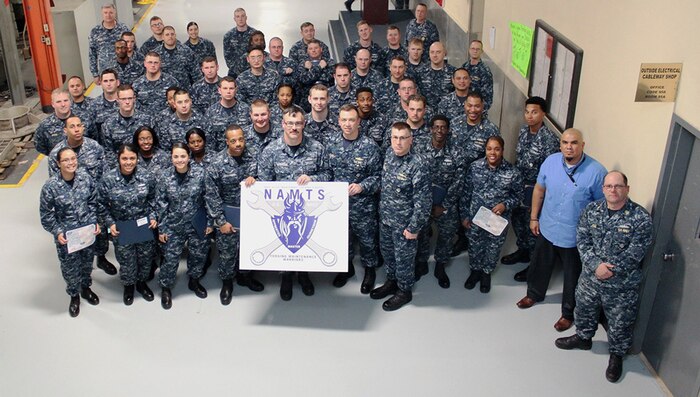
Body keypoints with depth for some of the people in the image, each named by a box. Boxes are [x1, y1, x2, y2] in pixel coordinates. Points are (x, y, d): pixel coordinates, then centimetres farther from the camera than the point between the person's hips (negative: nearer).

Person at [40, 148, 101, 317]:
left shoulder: (85, 178, -10)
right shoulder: (50, 186, -20)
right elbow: (46, 214, -11)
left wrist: (95, 222, -4)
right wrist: (57, 232, -17)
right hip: (66, 235, -3)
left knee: (87, 262, 23)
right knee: (70, 267, 15)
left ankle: (85, 288, 50)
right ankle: (74, 295, 40)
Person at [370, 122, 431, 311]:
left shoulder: (418, 164, -25)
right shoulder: (389, 154, -3)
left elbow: (422, 200, -21)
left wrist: (414, 227, -18)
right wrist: (382, 210, 16)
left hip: (404, 222, -7)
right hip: (385, 217, 7)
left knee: (403, 257, 10)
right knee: (387, 251, 23)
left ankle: (404, 290, 32)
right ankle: (391, 282, 45)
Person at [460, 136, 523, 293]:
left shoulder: (512, 172, -16)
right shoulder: (475, 166, -12)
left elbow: (518, 196, -2)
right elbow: (466, 192, -2)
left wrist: (505, 205, -20)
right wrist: (464, 215, 1)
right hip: (475, 217, 1)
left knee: (493, 249, 19)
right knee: (475, 247, 20)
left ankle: (486, 273, 45)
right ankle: (475, 270, 46)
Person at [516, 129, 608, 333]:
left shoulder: (596, 171, -22)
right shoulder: (550, 161, -10)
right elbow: (539, 190, 4)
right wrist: (534, 218, 7)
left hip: (575, 236, -4)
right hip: (547, 229, 4)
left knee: (572, 277, 15)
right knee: (540, 265, 25)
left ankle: (568, 312, 37)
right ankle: (534, 294, 52)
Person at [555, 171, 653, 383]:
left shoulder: (641, 218, -18)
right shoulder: (591, 210, -5)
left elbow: (635, 253, -18)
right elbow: (582, 240, -8)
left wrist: (610, 270, -18)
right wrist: (596, 265, -21)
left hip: (622, 285, -4)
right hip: (590, 276, 4)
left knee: (620, 323, 13)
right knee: (584, 310, 25)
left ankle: (616, 354, 39)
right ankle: (583, 337, 53)